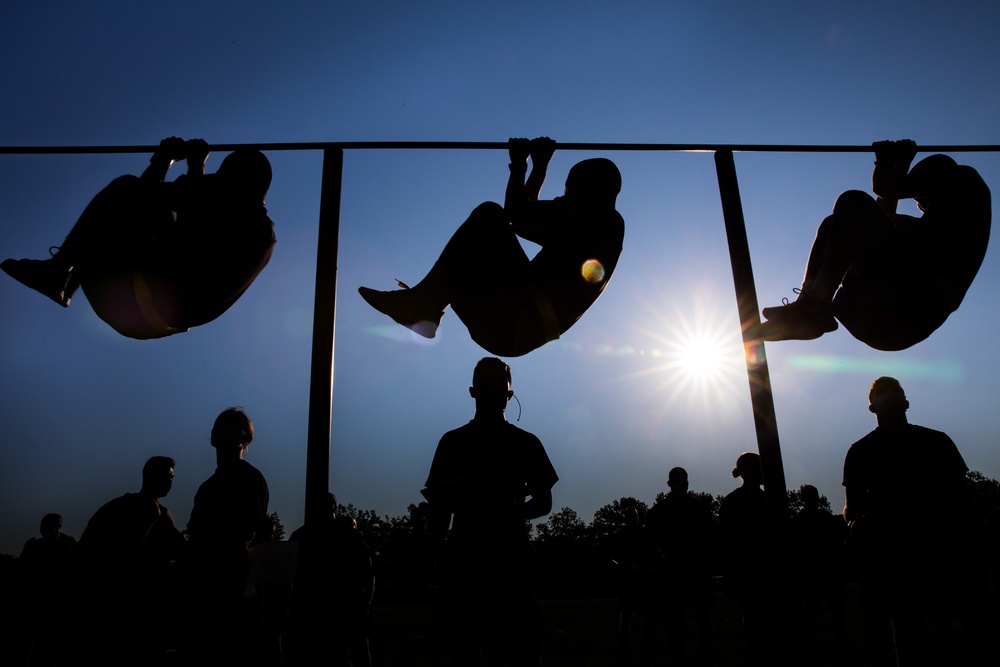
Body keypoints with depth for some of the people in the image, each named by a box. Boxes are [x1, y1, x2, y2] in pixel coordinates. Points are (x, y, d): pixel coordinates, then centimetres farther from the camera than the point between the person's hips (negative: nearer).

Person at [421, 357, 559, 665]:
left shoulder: (525, 443, 9)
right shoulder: (453, 442, 10)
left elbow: (544, 502, 7)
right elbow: (439, 507, 9)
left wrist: (513, 512, -13)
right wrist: (436, 558, -3)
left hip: (510, 558, -1)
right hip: (463, 559, 1)